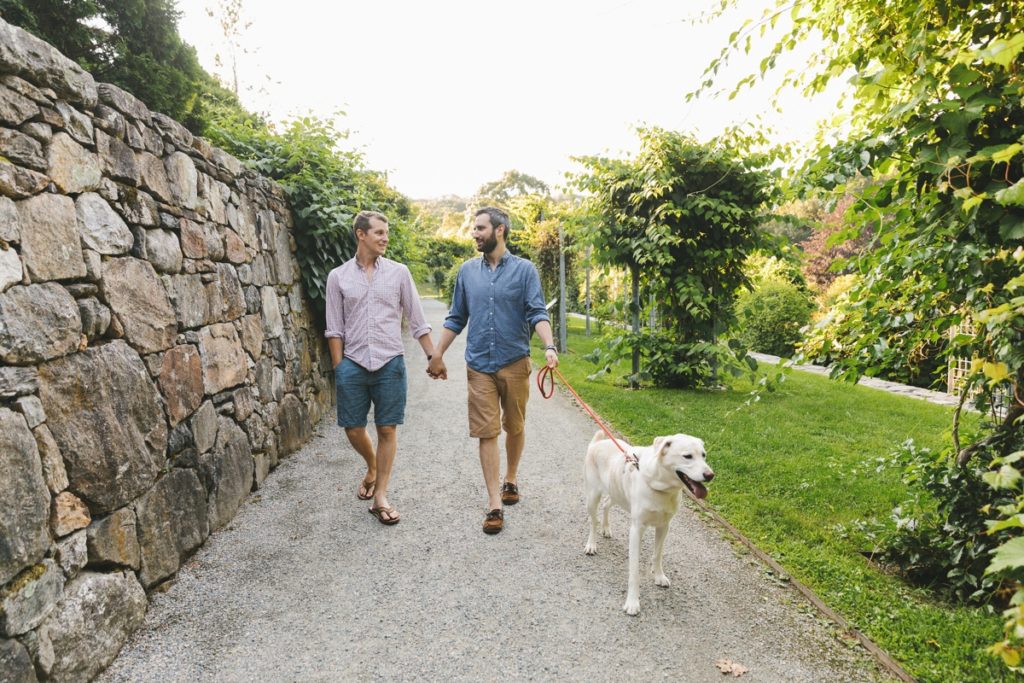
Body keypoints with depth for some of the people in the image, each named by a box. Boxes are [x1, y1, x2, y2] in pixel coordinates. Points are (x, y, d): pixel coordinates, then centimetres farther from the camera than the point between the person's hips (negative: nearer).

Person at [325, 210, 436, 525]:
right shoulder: (338, 276, 4)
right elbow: (334, 329, 6)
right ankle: (372, 468, 38)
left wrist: (432, 356, 3)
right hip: (353, 364, 1)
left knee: (387, 429, 2)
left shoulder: (399, 272, 4)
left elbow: (417, 320, 6)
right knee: (353, 429, 7)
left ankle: (380, 496, 14)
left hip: (390, 363, -1)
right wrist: (339, 367, 1)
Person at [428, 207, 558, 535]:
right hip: (479, 365, 2)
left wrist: (549, 346, -25)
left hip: (515, 363, -1)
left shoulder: (524, 270, -2)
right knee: (487, 433, -1)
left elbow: (537, 313, -9)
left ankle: (510, 480, 37)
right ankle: (494, 504, 4)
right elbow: (455, 319, 13)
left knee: (515, 428, 13)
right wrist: (437, 355, 12)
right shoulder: (467, 271, 7)